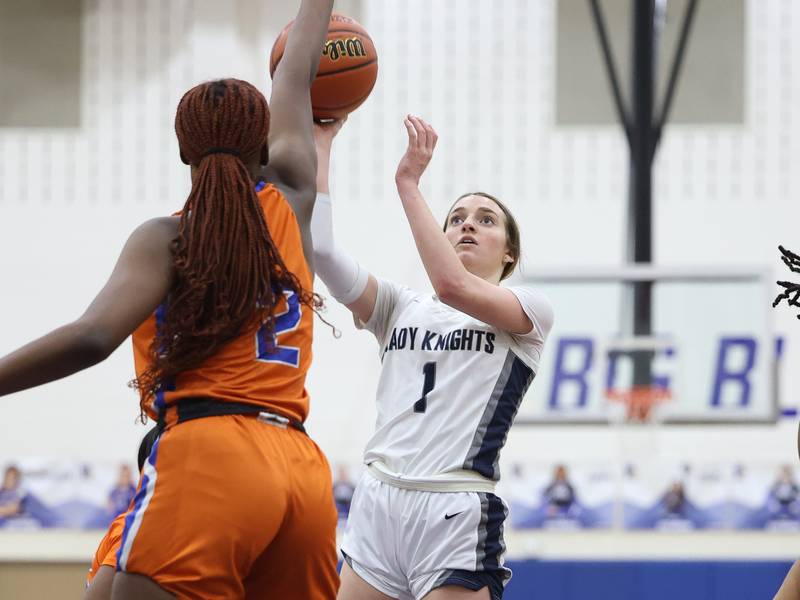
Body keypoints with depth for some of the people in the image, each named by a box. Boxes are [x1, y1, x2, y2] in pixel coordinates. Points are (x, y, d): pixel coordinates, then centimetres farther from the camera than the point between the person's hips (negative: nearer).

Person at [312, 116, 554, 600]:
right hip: (378, 505, 5)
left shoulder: (530, 311, 3)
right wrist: (320, 145, -1)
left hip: (455, 515, -5)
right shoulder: (402, 308, 17)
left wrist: (409, 182, -14)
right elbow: (321, 250, 3)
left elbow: (453, 285, -17)